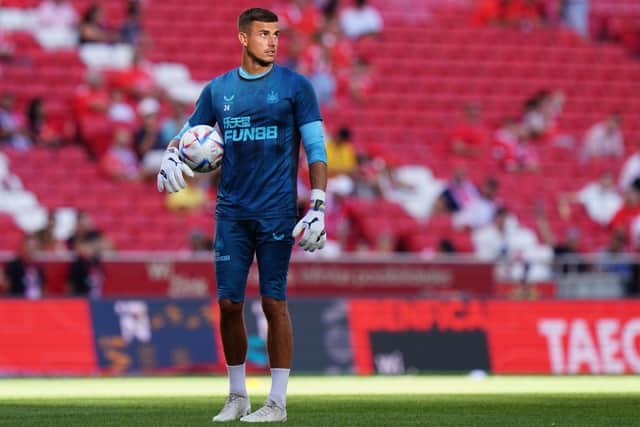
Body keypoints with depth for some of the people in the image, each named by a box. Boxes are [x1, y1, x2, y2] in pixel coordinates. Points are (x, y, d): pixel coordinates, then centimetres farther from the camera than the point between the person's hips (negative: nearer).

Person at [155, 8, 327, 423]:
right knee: (229, 303, 2)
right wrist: (171, 157, -6)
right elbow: (188, 134, 18)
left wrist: (318, 207, -10)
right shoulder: (218, 89, 10)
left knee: (274, 302, -5)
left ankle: (277, 402, 1)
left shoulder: (295, 86, 0)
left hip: (276, 212, -3)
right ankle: (237, 397, 15)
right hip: (231, 212, 3)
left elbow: (316, 150, -1)